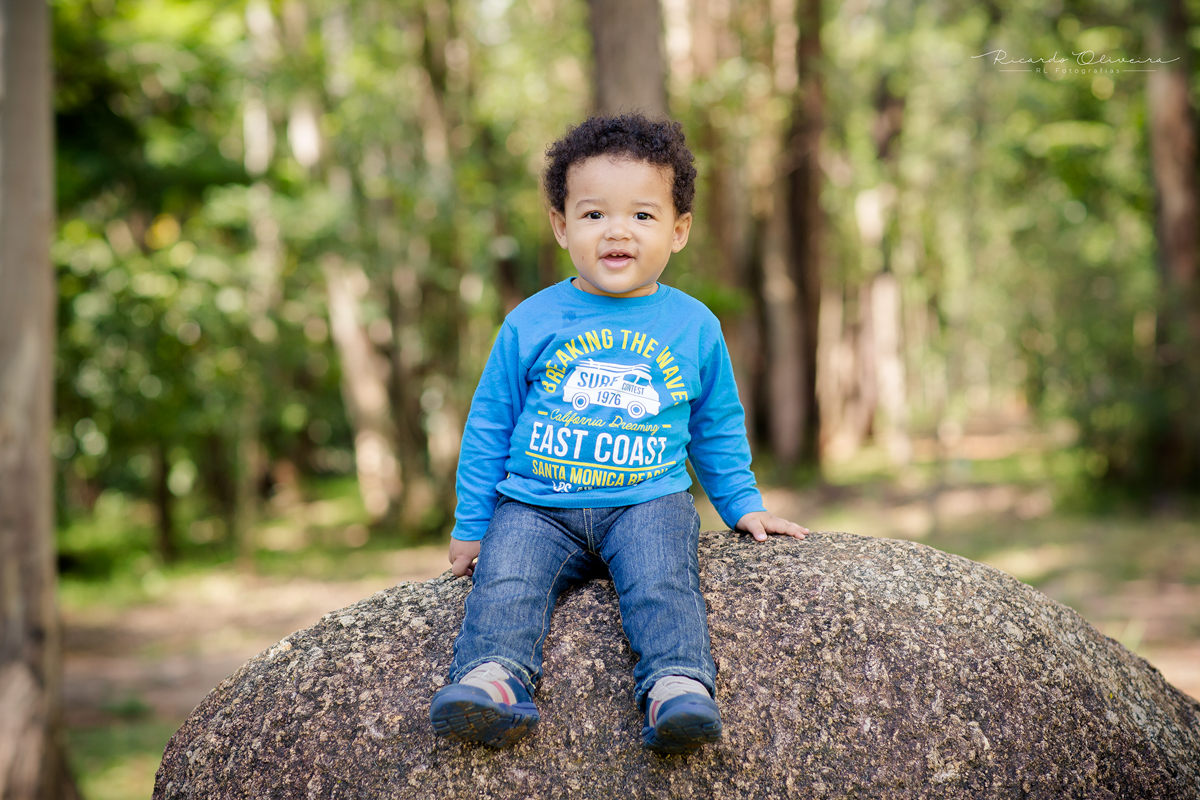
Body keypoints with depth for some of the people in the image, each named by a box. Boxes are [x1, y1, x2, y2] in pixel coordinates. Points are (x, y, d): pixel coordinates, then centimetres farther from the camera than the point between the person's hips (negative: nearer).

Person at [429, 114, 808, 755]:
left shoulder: (694, 328, 8)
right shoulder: (530, 324, 4)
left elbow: (717, 428, 22)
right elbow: (488, 425, 12)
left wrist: (743, 506, 21)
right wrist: (471, 526, 12)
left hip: (647, 502, 0)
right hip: (535, 506, 1)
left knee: (662, 583, -28)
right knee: (504, 581, -26)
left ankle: (679, 687, -38)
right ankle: (491, 678, -37)